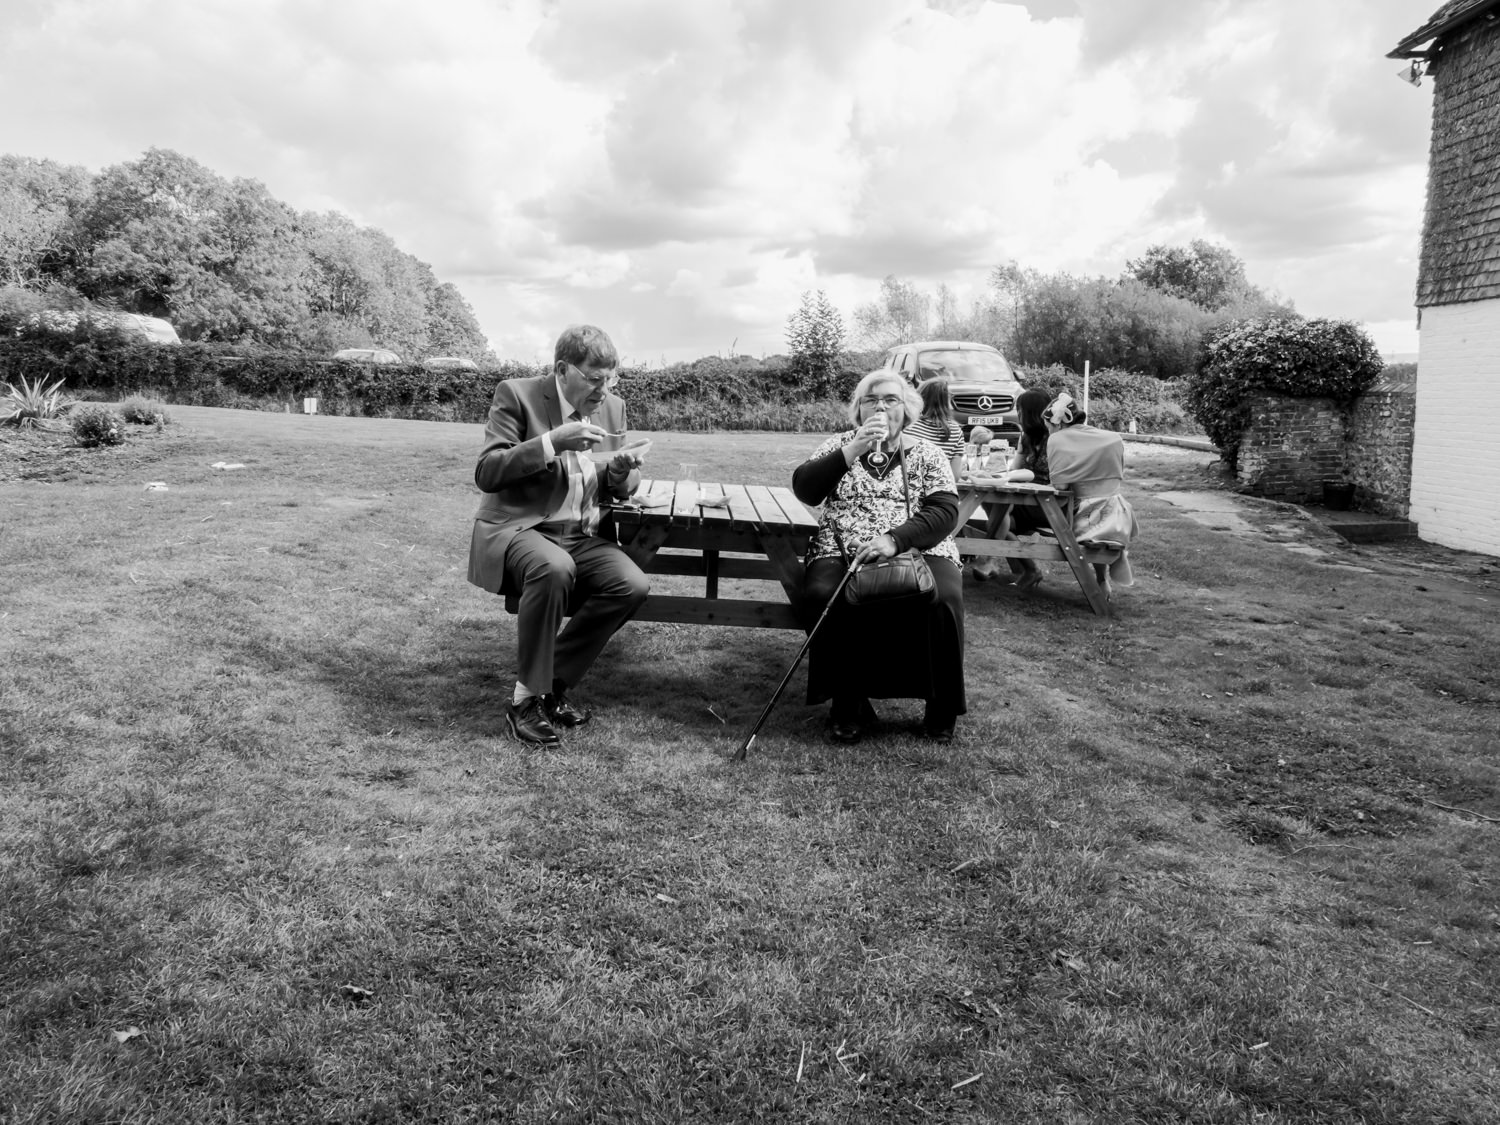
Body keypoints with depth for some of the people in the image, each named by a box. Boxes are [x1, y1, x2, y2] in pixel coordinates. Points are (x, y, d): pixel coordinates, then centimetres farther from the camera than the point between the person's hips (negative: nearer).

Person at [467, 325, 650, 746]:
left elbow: (620, 489, 18)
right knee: (554, 568, -38)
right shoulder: (517, 395, -6)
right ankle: (526, 700, -20)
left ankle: (553, 683, -6)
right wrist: (552, 442, -23)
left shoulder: (612, 407, 10)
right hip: (517, 528, -5)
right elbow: (485, 474, -14)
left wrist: (622, 472, -8)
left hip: (581, 536, 5)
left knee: (632, 585, -23)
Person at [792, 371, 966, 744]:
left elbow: (944, 512, -2)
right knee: (824, 596, -32)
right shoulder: (840, 444, 16)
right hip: (842, 553, 1)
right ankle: (848, 706, -14)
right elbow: (803, 489, 0)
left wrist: (894, 539, -19)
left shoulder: (927, 454, 12)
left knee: (943, 599, -32)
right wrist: (851, 452, -11)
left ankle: (941, 710, -10)